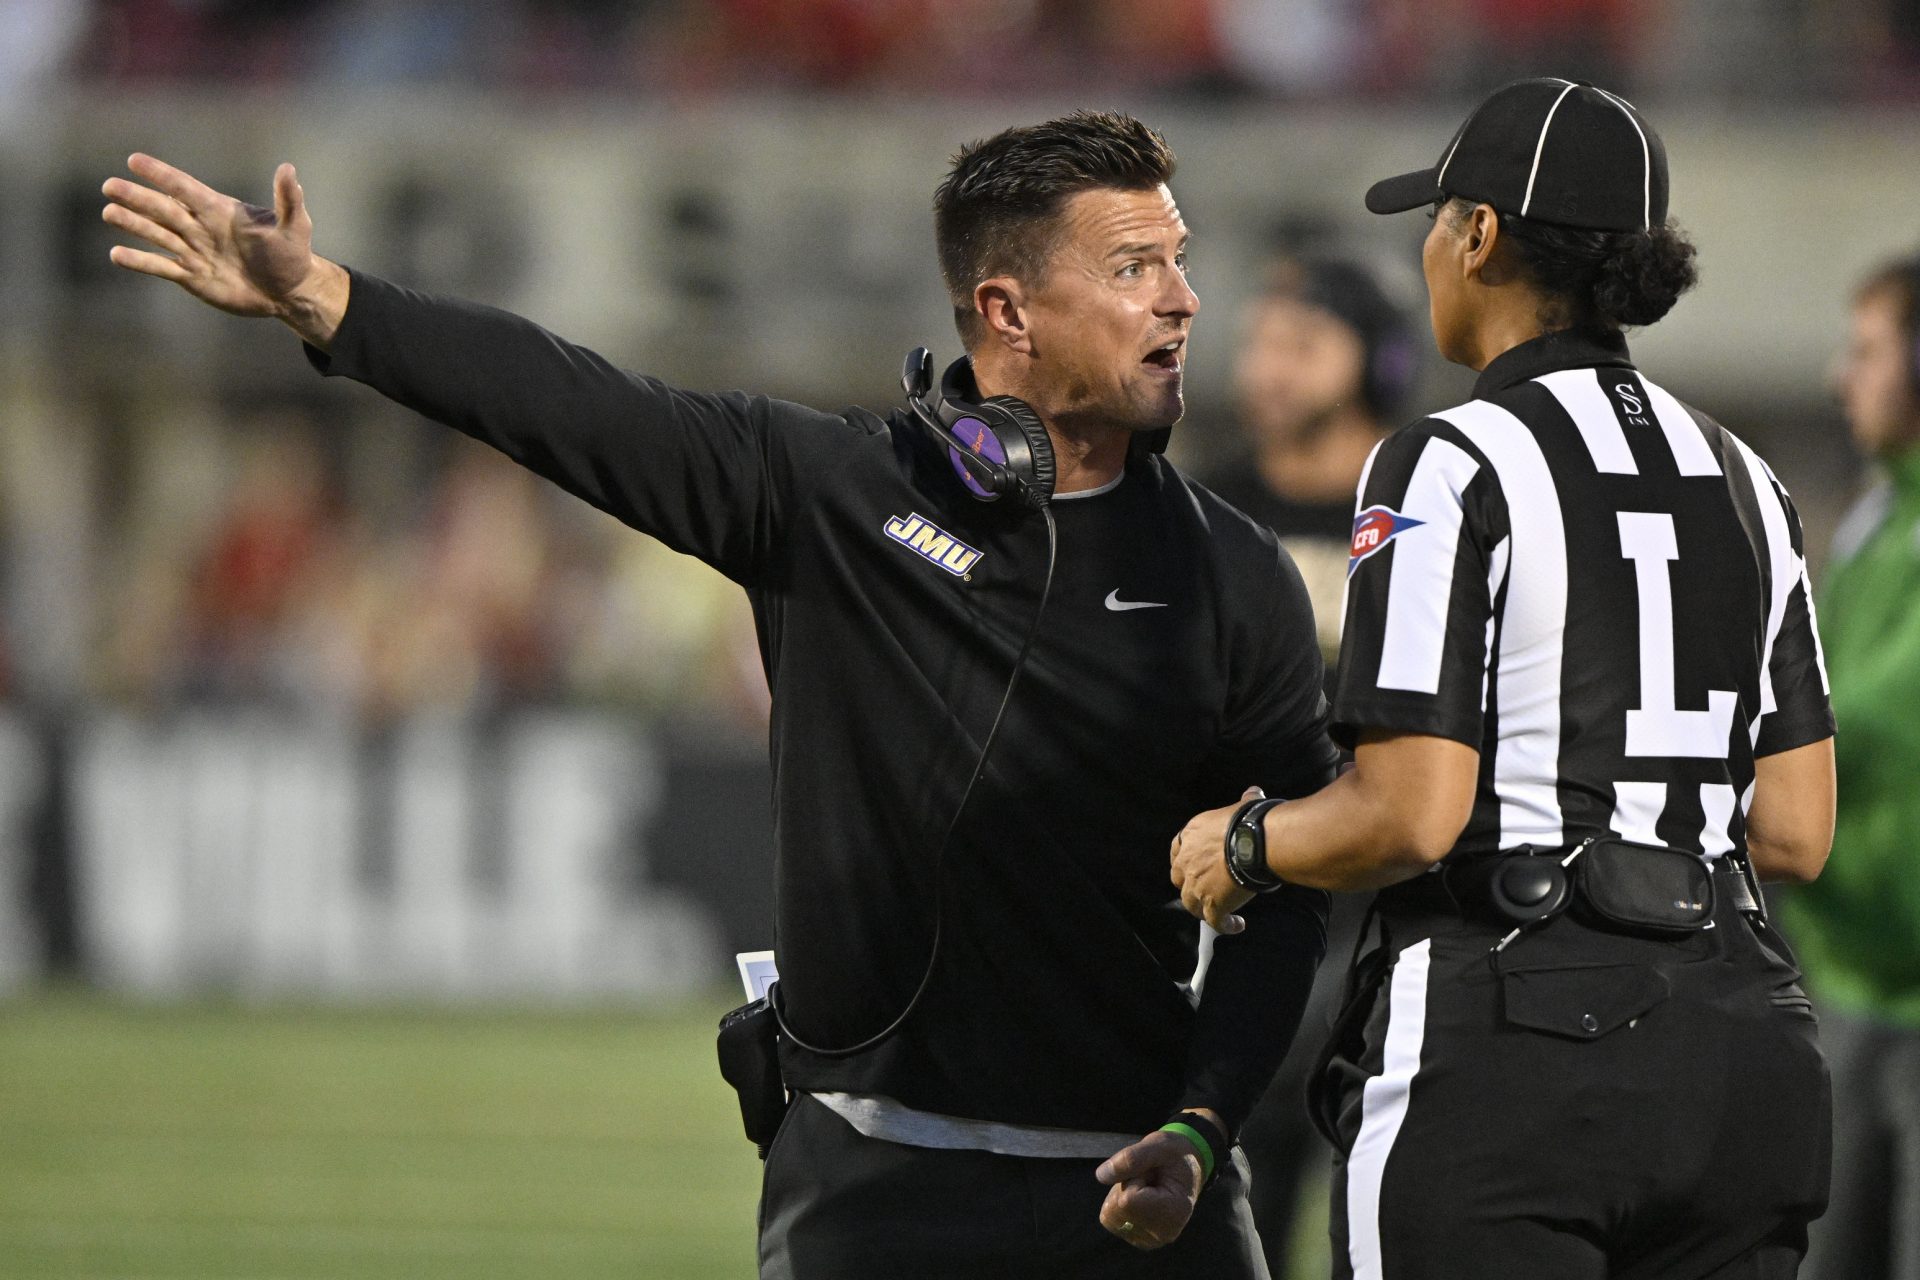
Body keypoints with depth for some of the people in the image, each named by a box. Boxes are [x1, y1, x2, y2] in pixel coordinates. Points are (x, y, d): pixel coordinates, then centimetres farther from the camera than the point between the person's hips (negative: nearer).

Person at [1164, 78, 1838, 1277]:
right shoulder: (1742, 480, 14)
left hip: (1512, 1038, -6)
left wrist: (1244, 847, 5)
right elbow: (1795, 833, 12)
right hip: (1738, 1035, 6)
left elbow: (1412, 816, -13)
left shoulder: (1451, 468, -7)